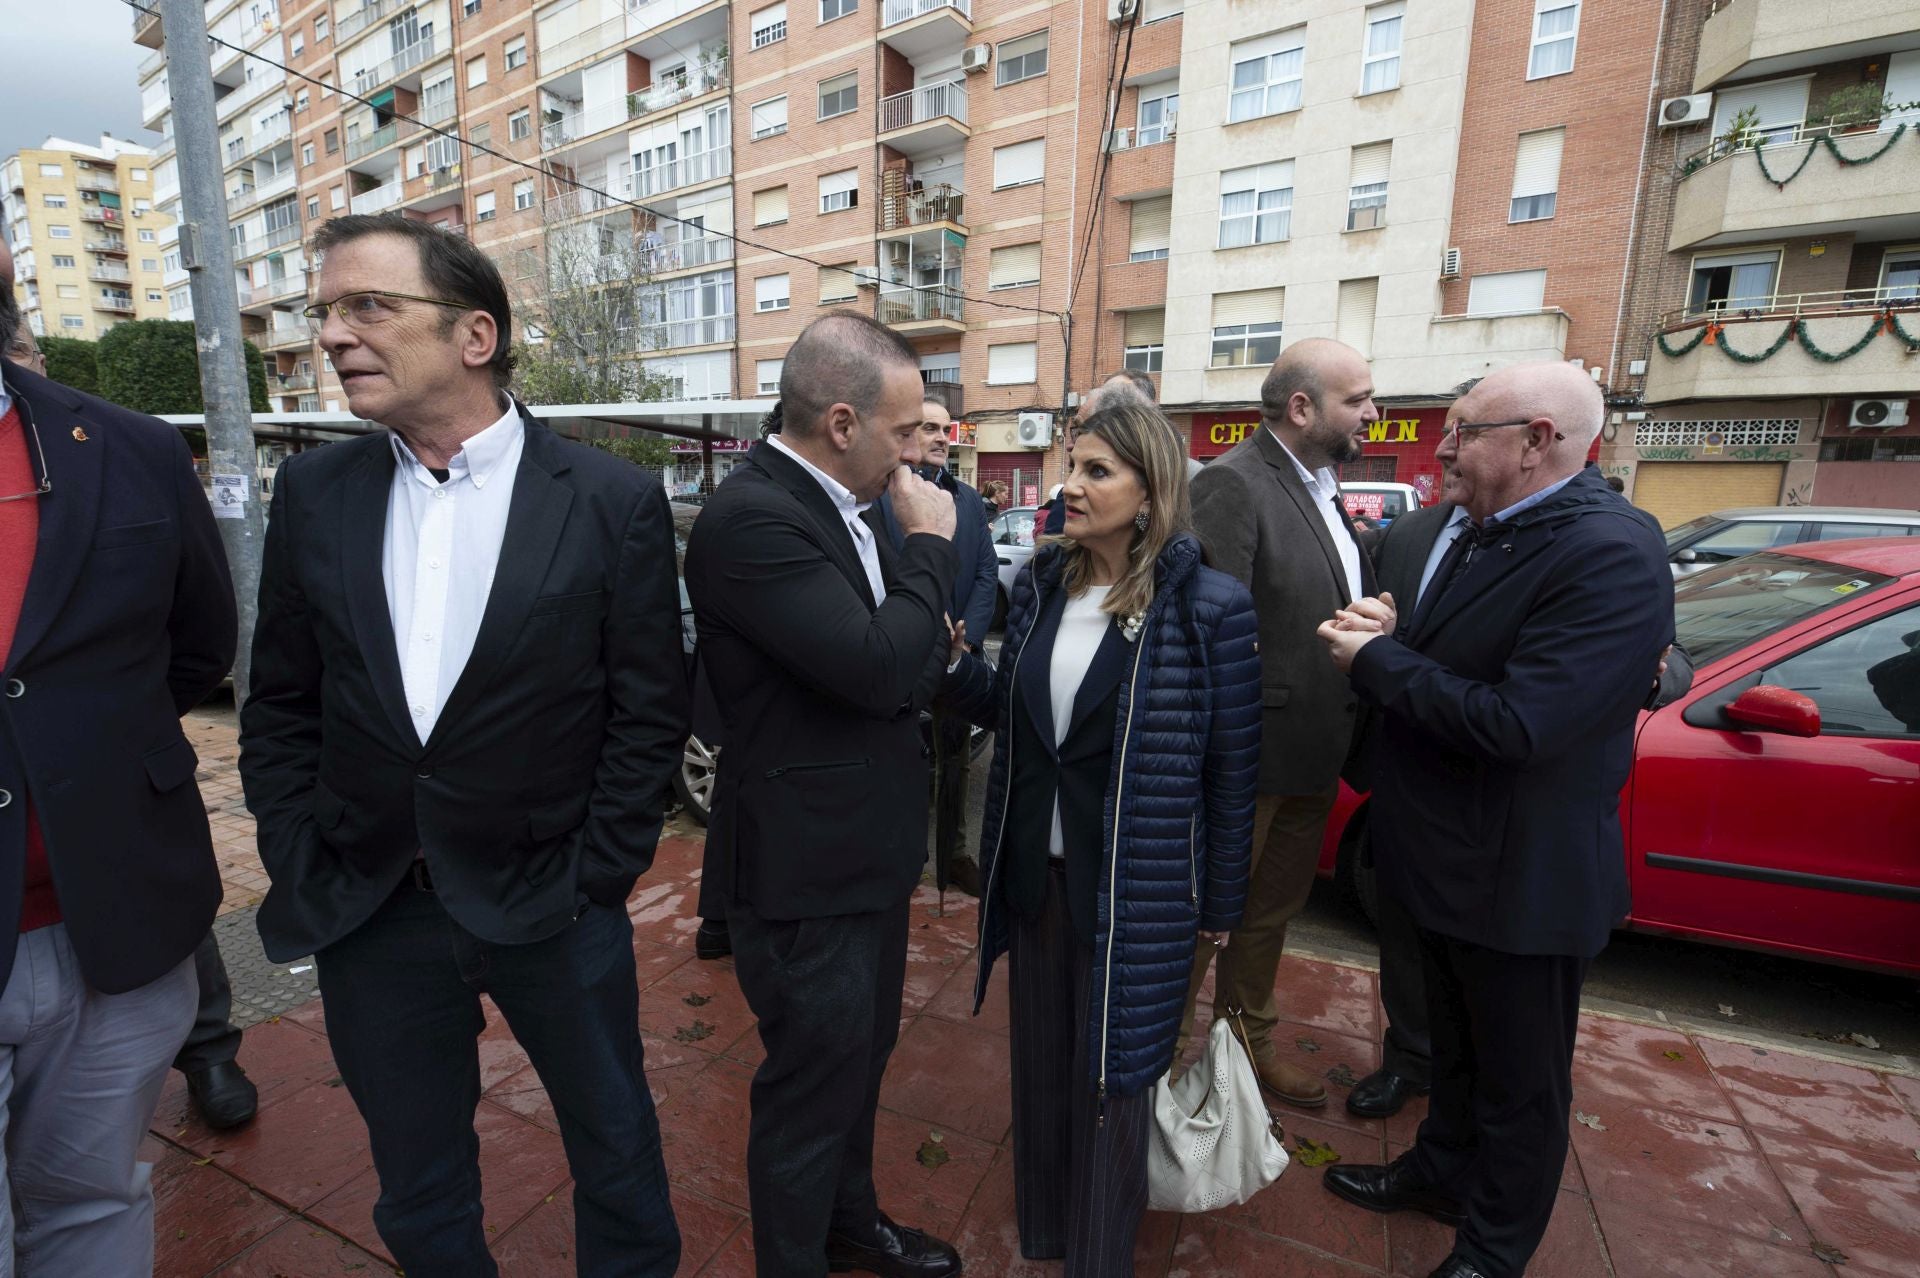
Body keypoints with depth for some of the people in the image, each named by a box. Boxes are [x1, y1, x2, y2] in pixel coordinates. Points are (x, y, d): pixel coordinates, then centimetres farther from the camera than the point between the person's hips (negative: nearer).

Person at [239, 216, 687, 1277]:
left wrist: (590, 884, -9)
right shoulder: (312, 493, 1)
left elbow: (647, 717, -9)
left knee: (614, 1148, 19)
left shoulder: (612, 501, -11)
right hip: (367, 914, 4)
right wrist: (298, 872, 1)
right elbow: (280, 709, 7)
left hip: (550, 908, -3)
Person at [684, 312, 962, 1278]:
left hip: (865, 850, 9)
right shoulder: (751, 518, -24)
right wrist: (929, 542, -18)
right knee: (811, 1086, 13)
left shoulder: (840, 501, 4)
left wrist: (928, 642, -3)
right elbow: (880, 667, -30)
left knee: (860, 1058, 27)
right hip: (806, 873, -9)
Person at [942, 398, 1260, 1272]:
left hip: (1134, 894, -4)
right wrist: (955, 665, -12)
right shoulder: (1040, 583, -1)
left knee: (1108, 1078, 15)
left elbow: (1230, 771, -8)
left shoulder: (1208, 608, -15)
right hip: (1034, 873, 5)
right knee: (1040, 1062, 22)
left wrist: (1221, 906, -1)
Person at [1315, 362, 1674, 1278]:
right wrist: (1391, 633, -11)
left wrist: (1377, 660, -23)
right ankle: (1442, 1171, 52)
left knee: (1520, 1082, 17)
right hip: (1448, 857, 8)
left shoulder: (1611, 555, -25)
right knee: (1455, 1045, 29)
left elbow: (1516, 723, -32)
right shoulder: (1484, 531, 3)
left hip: (1520, 880, -8)